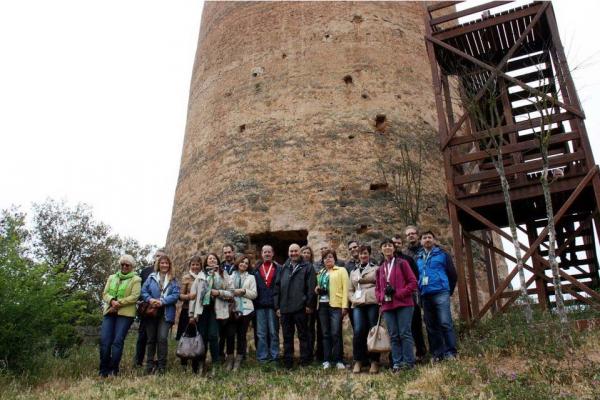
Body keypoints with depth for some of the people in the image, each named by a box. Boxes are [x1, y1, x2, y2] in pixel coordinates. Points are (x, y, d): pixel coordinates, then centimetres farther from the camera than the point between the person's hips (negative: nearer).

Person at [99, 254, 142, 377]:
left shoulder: (136, 280, 5)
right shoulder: (112, 278, 21)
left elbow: (134, 296, -7)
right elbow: (105, 293, 10)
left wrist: (119, 303, -13)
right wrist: (112, 301, -11)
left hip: (125, 314, -4)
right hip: (109, 312, 4)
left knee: (118, 341, -8)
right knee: (104, 341, -3)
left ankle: (113, 370, 1)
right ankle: (104, 370, 9)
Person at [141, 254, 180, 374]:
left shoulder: (173, 279, 6)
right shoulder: (151, 277, 9)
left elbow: (176, 295, -4)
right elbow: (143, 291, 4)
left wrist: (162, 301, -17)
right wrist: (150, 300, -15)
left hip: (166, 313, -2)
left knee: (162, 338, -14)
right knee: (151, 339, 9)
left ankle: (161, 366, -3)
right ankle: (150, 366, 21)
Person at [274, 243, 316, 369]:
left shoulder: (307, 268, 1)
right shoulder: (283, 268, 14)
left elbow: (311, 288, -5)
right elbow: (277, 287, 12)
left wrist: (309, 304, -11)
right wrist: (277, 306, 6)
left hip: (300, 308, -4)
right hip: (284, 308, 4)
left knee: (303, 335, 5)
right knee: (287, 336, 10)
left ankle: (305, 360, 15)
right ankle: (288, 362, 19)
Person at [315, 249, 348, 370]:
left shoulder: (341, 270, 4)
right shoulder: (321, 273, 20)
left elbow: (345, 288, -4)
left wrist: (344, 306, -13)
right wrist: (317, 290, 6)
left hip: (336, 305, -5)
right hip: (323, 305, 5)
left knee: (335, 333, -8)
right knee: (325, 334, 6)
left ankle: (338, 361, 0)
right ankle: (326, 360, 9)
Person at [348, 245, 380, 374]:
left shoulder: (376, 269, 9)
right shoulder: (353, 272, 23)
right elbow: (350, 290, 22)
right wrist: (353, 299, 4)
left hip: (373, 303, -3)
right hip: (358, 305, 3)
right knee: (358, 331, -10)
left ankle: (374, 362, 5)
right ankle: (358, 361, -1)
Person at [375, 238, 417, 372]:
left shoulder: (402, 263, 4)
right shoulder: (380, 269, 17)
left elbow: (413, 282, -2)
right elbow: (377, 288, 19)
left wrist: (398, 293, -11)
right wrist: (382, 297, -2)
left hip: (403, 304, -4)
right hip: (387, 306, 4)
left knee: (404, 333, -6)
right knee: (393, 336, 4)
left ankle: (408, 362, 0)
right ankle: (397, 363, 7)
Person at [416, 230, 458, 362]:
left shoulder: (442, 254, 5)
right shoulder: (418, 258, 15)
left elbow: (452, 274, 6)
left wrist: (449, 291, 6)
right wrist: (420, 292, 13)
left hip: (441, 293, -4)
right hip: (425, 296, 4)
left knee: (445, 323, -10)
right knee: (431, 326, 6)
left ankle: (450, 352, -4)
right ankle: (437, 353, 13)